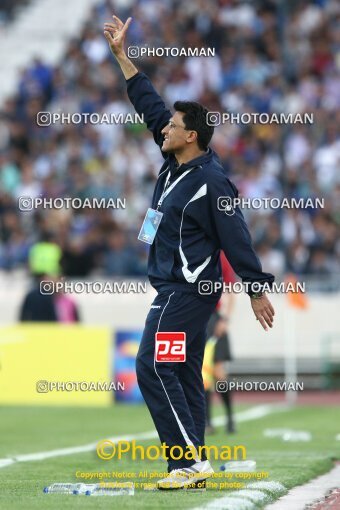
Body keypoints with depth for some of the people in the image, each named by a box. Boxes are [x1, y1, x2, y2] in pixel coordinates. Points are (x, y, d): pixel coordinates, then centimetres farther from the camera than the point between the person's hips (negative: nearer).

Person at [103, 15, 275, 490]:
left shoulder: (211, 181, -16)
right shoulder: (175, 163, 7)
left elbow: (236, 239, -14)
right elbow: (151, 105, 14)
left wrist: (258, 291, -11)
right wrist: (121, 55, 14)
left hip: (188, 290, -9)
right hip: (179, 289, 9)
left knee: (153, 367, -14)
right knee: (183, 374, 8)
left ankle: (190, 459, -15)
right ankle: (193, 464, 9)